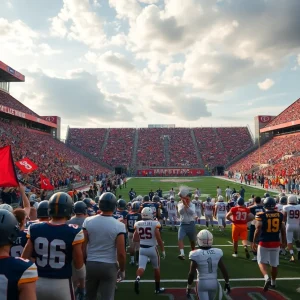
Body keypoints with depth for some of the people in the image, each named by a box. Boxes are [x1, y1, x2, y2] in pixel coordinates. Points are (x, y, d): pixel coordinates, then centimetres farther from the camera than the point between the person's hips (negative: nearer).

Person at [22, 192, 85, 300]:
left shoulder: (35, 229, -7)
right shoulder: (73, 232, -17)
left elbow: (25, 259, 0)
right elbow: (78, 264, -8)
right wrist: (82, 277, 12)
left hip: (38, 283, 3)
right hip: (62, 285, -3)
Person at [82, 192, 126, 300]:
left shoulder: (88, 221, -7)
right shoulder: (118, 226, -14)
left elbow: (83, 247, -2)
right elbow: (121, 253, -13)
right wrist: (122, 269, 4)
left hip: (90, 264, 3)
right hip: (109, 266, -3)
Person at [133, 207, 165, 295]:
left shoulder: (138, 224, -2)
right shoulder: (154, 224, -13)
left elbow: (135, 239, 5)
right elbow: (159, 239, -13)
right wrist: (163, 250, -4)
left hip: (142, 249, 2)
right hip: (152, 248, -2)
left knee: (141, 267, 0)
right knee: (156, 268, 17)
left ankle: (138, 278, -31)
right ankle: (157, 288, 28)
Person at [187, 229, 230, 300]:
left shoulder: (196, 255, -16)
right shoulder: (217, 253, -7)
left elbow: (192, 273, -14)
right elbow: (224, 270, -2)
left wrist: (189, 287, -1)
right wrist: (227, 283, 13)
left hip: (202, 283, -4)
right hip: (214, 283, 4)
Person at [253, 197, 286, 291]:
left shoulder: (261, 215, -12)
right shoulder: (280, 215, -1)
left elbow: (258, 229, -16)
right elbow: (283, 229, 7)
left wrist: (254, 242, -7)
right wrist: (284, 241, 21)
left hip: (264, 243, -4)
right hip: (276, 243, 4)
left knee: (262, 262, 8)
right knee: (274, 263, 18)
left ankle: (267, 278, -14)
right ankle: (273, 282, 33)